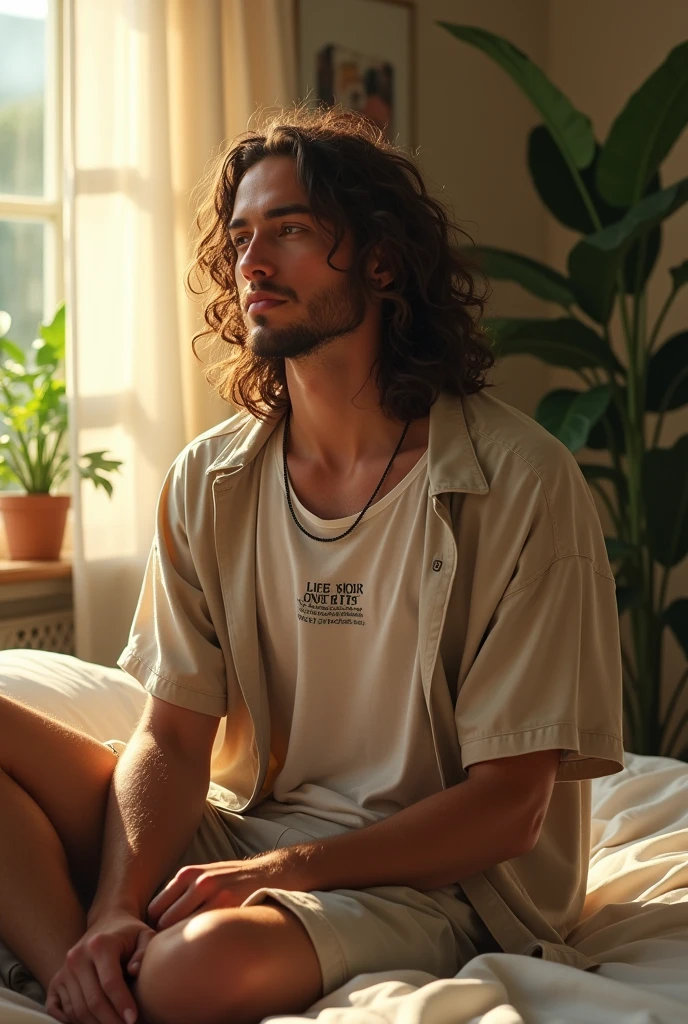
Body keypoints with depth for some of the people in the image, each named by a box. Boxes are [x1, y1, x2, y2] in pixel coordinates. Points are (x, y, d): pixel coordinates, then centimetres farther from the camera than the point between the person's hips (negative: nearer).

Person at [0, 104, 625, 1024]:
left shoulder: (519, 484, -12)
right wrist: (116, 906, -20)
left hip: (441, 875, -5)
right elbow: (172, 739, 0)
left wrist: (280, 868, -22)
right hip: (251, 831, 6)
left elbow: (508, 808, -12)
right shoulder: (209, 482, 3)